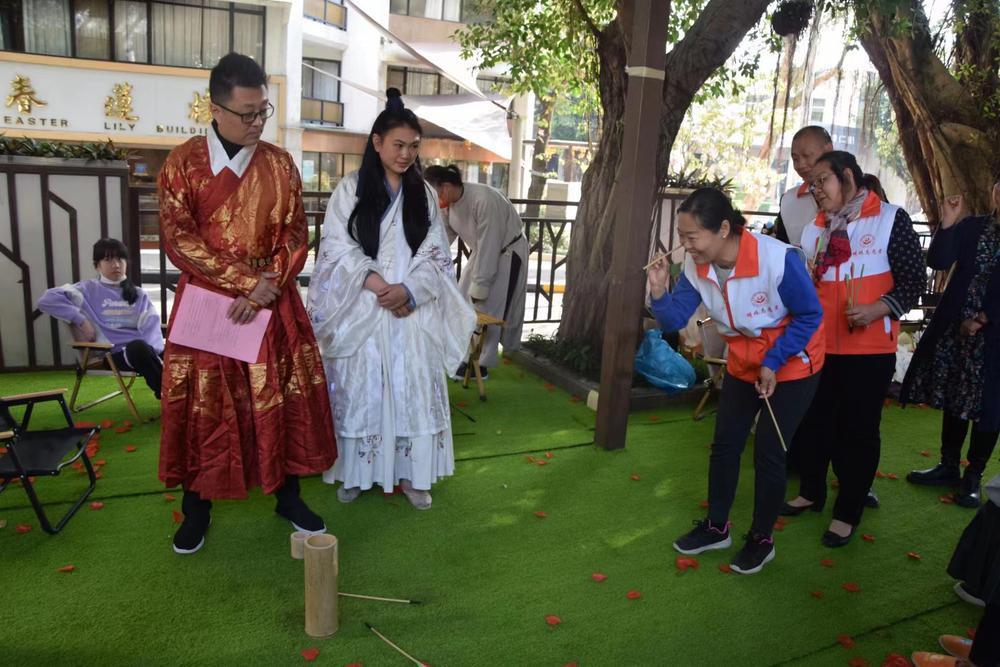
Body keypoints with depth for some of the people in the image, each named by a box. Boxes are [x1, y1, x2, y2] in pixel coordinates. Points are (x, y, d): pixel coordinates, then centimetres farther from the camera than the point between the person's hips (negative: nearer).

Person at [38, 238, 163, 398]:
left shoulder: (139, 294, 20)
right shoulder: (89, 289, 10)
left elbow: (151, 326, 5)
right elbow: (47, 300, -1)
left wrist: (151, 351, -14)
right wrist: (81, 320, -7)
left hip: (145, 349, 4)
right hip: (116, 353, -3)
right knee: (139, 347, -39)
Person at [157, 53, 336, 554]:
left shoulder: (279, 163, 4)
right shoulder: (182, 163, -2)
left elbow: (295, 234, 2)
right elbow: (178, 239, -9)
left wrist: (263, 289, -12)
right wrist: (244, 279, -16)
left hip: (272, 302, 2)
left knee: (284, 398, 5)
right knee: (202, 404, 5)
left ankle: (288, 496, 22)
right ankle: (197, 508, 22)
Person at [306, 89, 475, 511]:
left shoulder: (424, 194, 7)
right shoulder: (350, 189, 0)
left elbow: (436, 256, 3)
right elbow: (339, 249, -5)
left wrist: (408, 290, -14)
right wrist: (376, 286, -16)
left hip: (412, 314, 2)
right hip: (360, 313, -2)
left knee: (412, 390, 5)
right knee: (359, 391, 6)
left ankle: (409, 473, 18)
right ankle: (356, 472, 21)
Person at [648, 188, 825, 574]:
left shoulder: (777, 259, -31)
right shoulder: (696, 265, -14)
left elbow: (810, 315, -19)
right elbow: (676, 320, -11)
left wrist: (773, 363, -20)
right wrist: (659, 293, -31)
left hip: (792, 364, -5)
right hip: (743, 363, 6)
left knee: (768, 452, -2)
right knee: (725, 443, 9)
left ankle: (762, 540, 18)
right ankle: (717, 527, 27)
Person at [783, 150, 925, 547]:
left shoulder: (890, 219, -5)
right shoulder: (814, 230, 12)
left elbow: (913, 279, -8)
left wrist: (879, 309, -22)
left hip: (869, 349, -5)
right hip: (818, 346, 6)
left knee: (858, 430, 5)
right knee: (814, 422, 15)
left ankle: (848, 513, 18)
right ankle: (811, 492, 34)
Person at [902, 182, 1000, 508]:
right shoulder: (971, 227, 4)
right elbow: (938, 261, -7)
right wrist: (948, 222, -15)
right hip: (953, 328, 3)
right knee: (953, 399, 12)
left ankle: (973, 477, 19)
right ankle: (948, 467, 26)